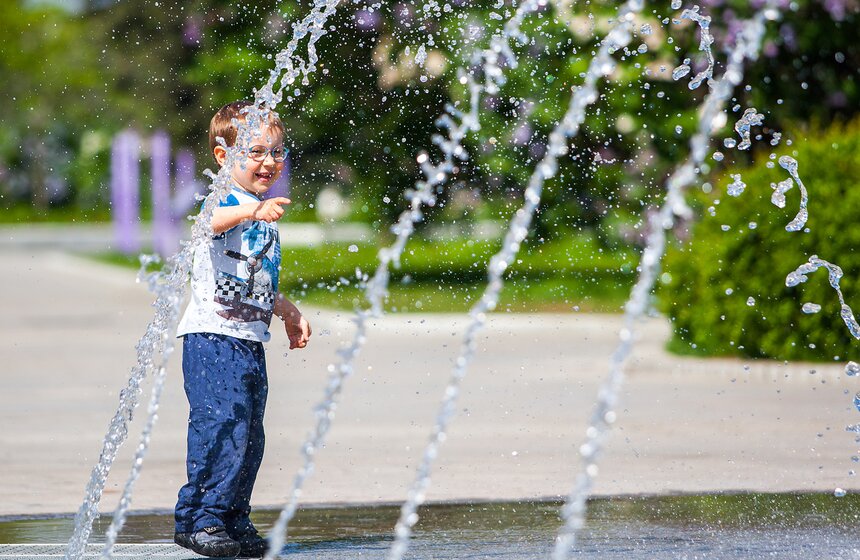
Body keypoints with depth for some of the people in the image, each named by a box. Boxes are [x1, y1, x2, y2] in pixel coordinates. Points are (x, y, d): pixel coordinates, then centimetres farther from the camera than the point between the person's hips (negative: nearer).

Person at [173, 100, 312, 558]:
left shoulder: (266, 219, 20)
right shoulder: (226, 200, -8)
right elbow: (214, 219, -36)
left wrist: (288, 312, 26)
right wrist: (253, 210, -54)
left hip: (251, 341, 9)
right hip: (212, 336, -9)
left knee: (249, 438, 10)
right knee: (223, 426, -17)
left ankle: (233, 521, 20)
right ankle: (198, 519, -12)